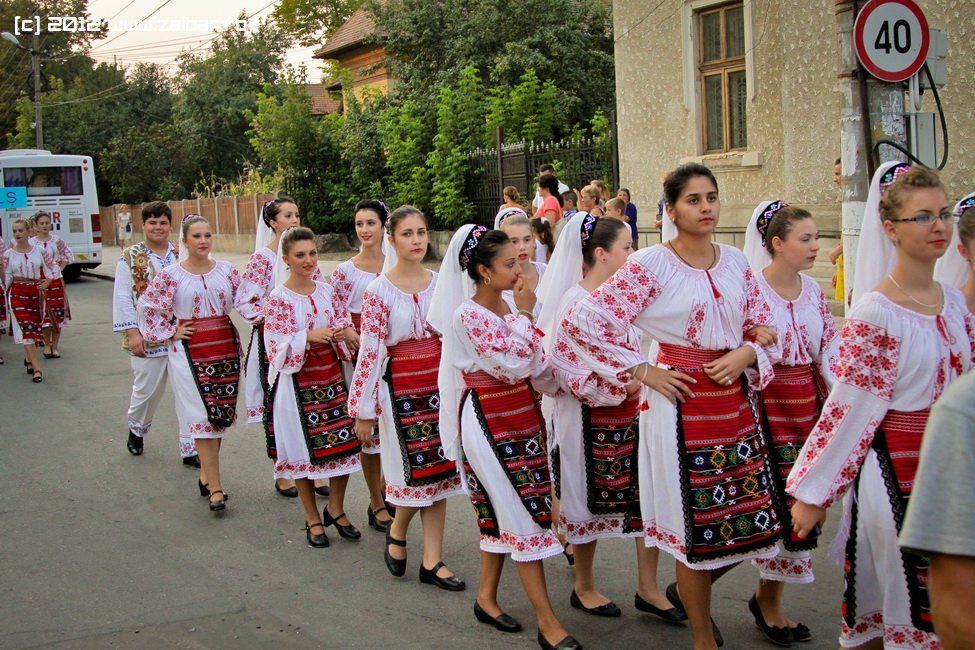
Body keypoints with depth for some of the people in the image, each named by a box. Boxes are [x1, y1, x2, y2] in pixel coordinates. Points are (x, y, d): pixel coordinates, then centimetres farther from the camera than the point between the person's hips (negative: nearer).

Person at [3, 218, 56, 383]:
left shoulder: (39, 251, 1)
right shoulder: (8, 254, -1)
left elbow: (53, 266, 11)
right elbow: (7, 279, 1)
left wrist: (47, 282, 3)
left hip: (36, 293, 2)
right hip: (17, 295, -2)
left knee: (35, 328, 10)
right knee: (26, 330, -10)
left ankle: (29, 359, 34)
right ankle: (37, 369, -13)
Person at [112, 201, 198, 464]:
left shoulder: (181, 255, 6)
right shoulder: (130, 257, 0)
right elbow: (122, 297, -3)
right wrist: (132, 332, -10)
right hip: (148, 337, -2)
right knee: (147, 390, 10)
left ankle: (189, 448, 7)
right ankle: (136, 430, 40)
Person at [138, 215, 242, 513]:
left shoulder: (227, 270, 5)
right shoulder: (170, 275, -4)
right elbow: (146, 306, 1)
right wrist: (169, 333, -2)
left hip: (226, 347, 4)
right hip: (190, 351, -4)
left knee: (222, 411, 9)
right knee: (202, 416, -6)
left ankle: (206, 473, 26)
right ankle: (215, 487, -4)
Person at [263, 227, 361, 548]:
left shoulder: (326, 290, 4)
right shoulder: (278, 298, -10)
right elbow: (276, 345, -12)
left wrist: (340, 331, -9)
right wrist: (309, 336, -24)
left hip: (331, 373, 5)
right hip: (298, 378, -4)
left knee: (345, 442, 4)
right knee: (303, 448, 4)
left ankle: (335, 509, 25)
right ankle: (313, 519, 21)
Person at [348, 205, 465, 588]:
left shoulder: (441, 284, 5)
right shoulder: (379, 290, -8)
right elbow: (370, 351, -9)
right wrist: (363, 409, -9)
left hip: (440, 386, 4)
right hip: (401, 389, -4)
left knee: (439, 471, 6)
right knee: (416, 471, -1)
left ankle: (432, 562, 15)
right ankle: (397, 532, 30)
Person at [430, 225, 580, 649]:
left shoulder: (508, 307, 6)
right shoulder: (468, 315, -17)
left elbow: (532, 365, 15)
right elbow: (514, 364, -23)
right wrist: (525, 316, -16)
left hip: (520, 415, 8)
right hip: (489, 420, -8)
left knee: (501, 513, 15)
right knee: (525, 515, -6)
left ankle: (487, 598, 29)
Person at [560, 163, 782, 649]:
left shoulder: (735, 262, 7)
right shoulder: (651, 264, -10)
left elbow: (765, 328, 15)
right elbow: (581, 322, -14)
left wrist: (746, 354, -7)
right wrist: (642, 372, -11)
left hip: (734, 399, 6)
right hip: (682, 402, -6)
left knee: (753, 517, 10)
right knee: (696, 521, 4)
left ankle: (689, 589, 39)